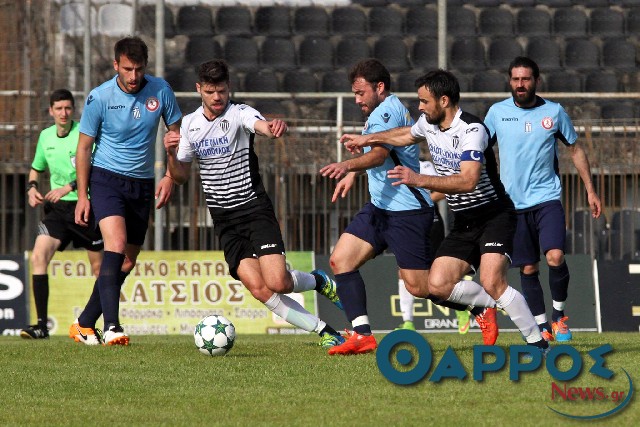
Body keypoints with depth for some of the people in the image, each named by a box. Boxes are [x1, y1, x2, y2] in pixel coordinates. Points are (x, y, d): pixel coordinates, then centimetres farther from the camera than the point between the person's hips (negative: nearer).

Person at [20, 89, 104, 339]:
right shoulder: (46, 136, 8)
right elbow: (37, 168, 25)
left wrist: (69, 187, -26)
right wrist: (32, 187, 4)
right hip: (57, 208, 4)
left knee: (99, 267, 4)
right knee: (38, 256, -15)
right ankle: (42, 325, -15)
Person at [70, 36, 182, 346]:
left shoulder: (160, 90, -5)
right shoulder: (99, 97, -12)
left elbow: (176, 133, 9)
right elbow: (84, 147, -3)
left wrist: (170, 176, -2)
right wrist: (82, 196, -6)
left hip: (142, 185, 4)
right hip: (106, 179, -4)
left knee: (127, 263, 5)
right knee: (116, 246, -25)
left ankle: (84, 324, 18)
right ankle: (111, 326, -31)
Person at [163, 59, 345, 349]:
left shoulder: (239, 114, -9)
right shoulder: (189, 124, 7)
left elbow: (262, 126, -33)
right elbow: (180, 176, 13)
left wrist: (274, 128, -57)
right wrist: (171, 154, -9)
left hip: (254, 208, -4)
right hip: (224, 220, 4)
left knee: (277, 282, -19)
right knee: (259, 289, -13)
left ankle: (321, 282, 15)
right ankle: (324, 331, -4)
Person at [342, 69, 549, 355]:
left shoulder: (471, 130, -23)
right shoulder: (428, 124, 3)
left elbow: (468, 181, -36)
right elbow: (407, 135, 29)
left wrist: (419, 180, -41)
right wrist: (368, 139, 34)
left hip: (494, 216, -8)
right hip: (463, 223, 8)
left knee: (492, 282, -26)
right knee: (438, 285, -8)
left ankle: (537, 342, -15)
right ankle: (492, 306, 16)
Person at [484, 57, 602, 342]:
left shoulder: (554, 112, 2)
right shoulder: (497, 113, 2)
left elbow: (575, 149, 12)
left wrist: (590, 190, 10)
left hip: (547, 199, -1)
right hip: (513, 203, 1)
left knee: (555, 257, -19)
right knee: (528, 269, 2)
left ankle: (559, 315, 2)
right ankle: (542, 326, 14)